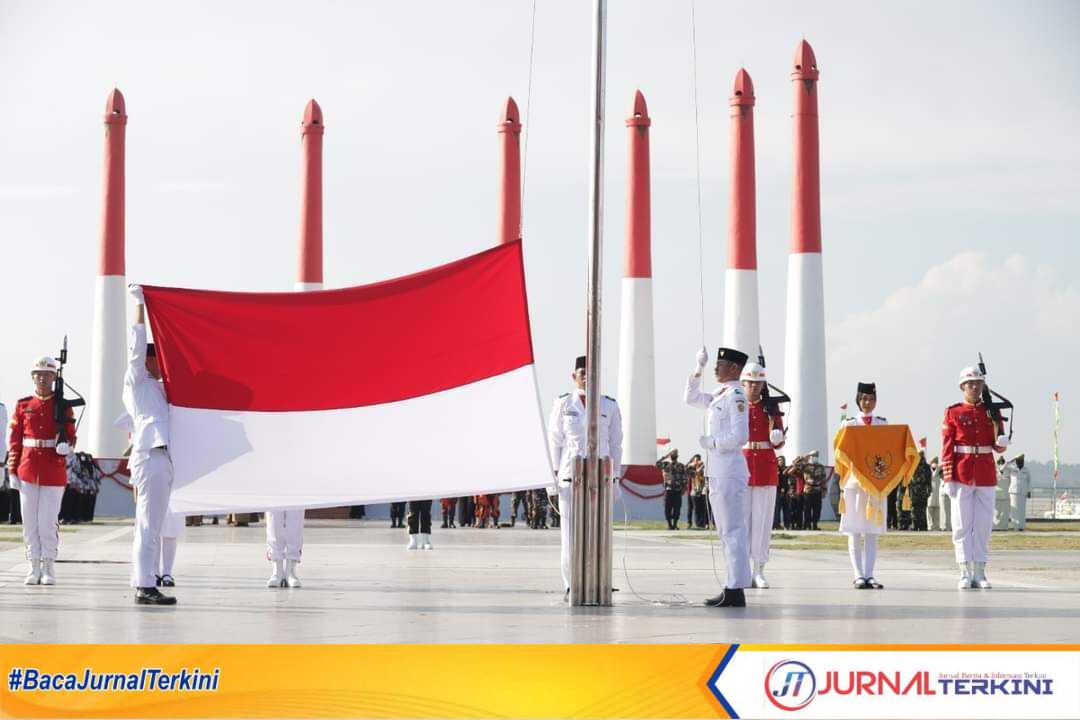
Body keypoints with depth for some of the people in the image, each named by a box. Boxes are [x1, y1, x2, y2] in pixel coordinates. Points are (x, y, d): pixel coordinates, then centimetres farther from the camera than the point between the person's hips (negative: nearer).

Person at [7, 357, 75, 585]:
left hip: (54, 472, -2)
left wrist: (66, 445, -18)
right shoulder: (23, 405, 7)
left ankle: (49, 568, 6)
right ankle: (35, 568, 11)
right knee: (30, 521, 3)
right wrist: (12, 470, 1)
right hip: (28, 470, 2)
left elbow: (70, 436, 6)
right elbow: (14, 440, 7)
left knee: (48, 521, -3)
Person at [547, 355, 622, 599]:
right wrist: (554, 477, 1)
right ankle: (571, 586, 2)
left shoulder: (609, 407, 8)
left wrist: (615, 479, 4)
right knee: (571, 532, -3)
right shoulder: (563, 404, 7)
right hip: (570, 475, 0)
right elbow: (554, 441, 8)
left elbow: (615, 444, 10)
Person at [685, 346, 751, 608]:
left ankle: (736, 591, -8)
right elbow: (691, 399, 28)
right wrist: (699, 369, 19)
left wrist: (710, 442, -10)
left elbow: (739, 437, -21)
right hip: (719, 471, 10)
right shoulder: (719, 396, 15)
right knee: (727, 532, 12)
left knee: (733, 531, -8)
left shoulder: (736, 396, -14)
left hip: (729, 472, -10)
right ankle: (732, 590, 17)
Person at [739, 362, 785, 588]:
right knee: (742, 518, -2)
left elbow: (779, 442, 9)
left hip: (766, 467, 1)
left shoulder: (771, 408, 8)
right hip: (741, 464, -1)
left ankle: (759, 571, 5)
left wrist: (777, 438, -13)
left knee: (763, 519, 0)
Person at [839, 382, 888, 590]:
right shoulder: (849, 423, 4)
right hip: (854, 481, -2)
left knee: (872, 532, 1)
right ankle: (859, 576, -1)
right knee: (855, 532, -2)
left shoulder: (883, 424, 10)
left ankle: (869, 575, 1)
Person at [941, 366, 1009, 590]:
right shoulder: (953, 412, 1)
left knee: (983, 524, 3)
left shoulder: (992, 411, 8)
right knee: (962, 525, -1)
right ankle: (965, 573, 2)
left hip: (986, 476, 2)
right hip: (962, 476, -2)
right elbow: (947, 448, -1)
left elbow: (1000, 447, 8)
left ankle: (980, 573, 8)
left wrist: (998, 432, -15)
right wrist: (948, 479, -8)